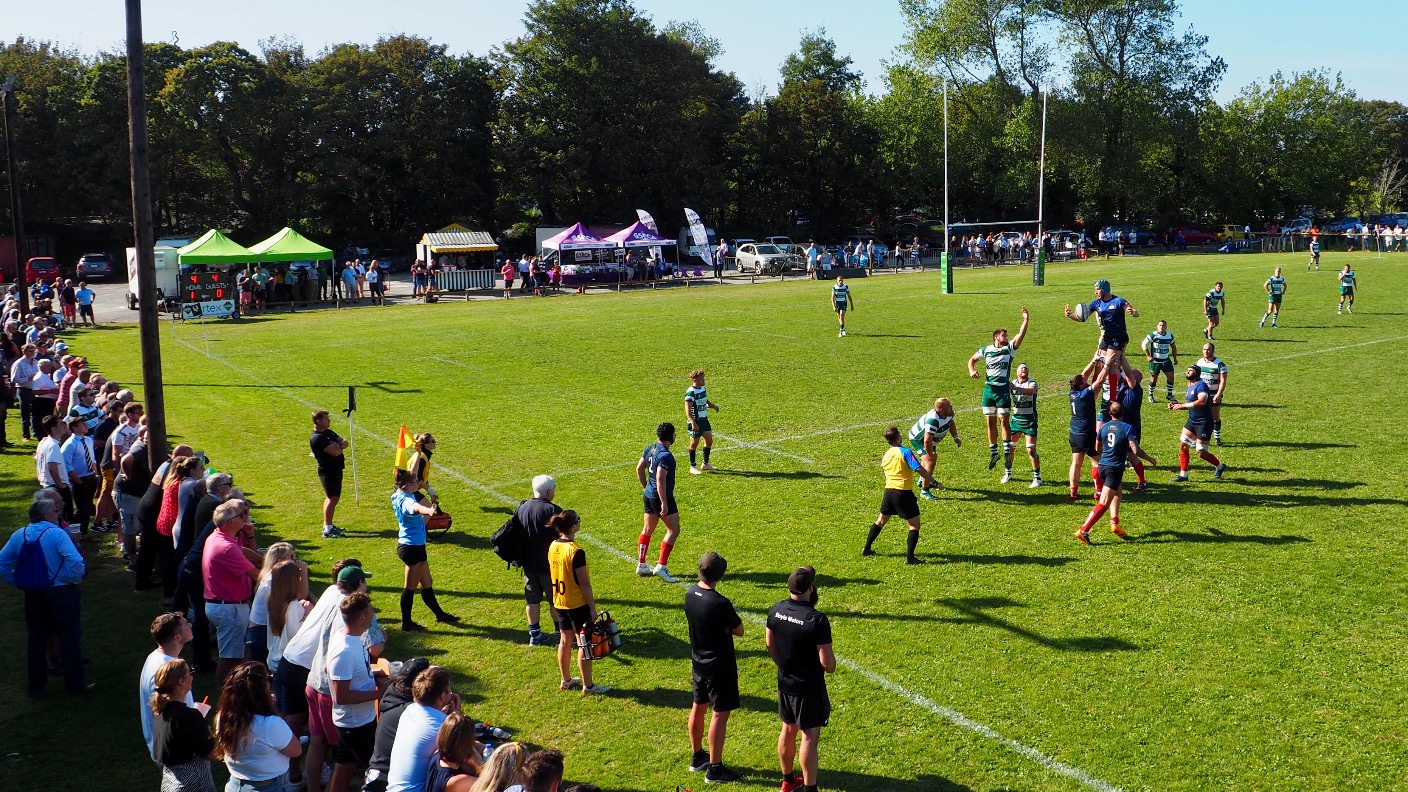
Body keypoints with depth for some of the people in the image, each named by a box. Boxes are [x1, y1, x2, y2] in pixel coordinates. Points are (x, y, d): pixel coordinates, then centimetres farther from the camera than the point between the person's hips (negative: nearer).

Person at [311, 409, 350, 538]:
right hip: (328, 471, -10)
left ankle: (328, 526, 27)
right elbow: (335, 452, -26)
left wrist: (338, 445, -14)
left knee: (334, 498, 17)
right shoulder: (317, 438, -19)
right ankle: (327, 530, -8)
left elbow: (346, 443, 9)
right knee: (332, 498, -10)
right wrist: (340, 447, -4)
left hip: (336, 469, 10)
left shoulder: (329, 432, 11)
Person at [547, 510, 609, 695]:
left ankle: (566, 680, 30)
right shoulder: (576, 551, -23)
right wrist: (592, 608, -13)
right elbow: (584, 583, -20)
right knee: (584, 644, 3)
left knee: (565, 641, 19)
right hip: (577, 604, -8)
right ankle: (588, 686, 10)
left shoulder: (553, 547, 0)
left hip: (559, 602, 8)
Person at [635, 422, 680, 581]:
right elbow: (660, 480, -27)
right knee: (673, 530, 0)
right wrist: (664, 503, -24)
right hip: (661, 497, -9)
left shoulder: (650, 449, 5)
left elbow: (639, 469, 14)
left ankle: (641, 565, 23)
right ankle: (661, 566, -4)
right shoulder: (665, 455, -22)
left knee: (647, 530, 17)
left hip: (649, 495, 9)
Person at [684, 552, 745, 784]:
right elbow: (739, 631, -15)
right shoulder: (720, 604, -27)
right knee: (720, 713, 2)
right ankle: (714, 769, 8)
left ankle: (697, 757, 35)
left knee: (698, 707, 20)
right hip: (719, 666, -8)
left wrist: (721, 626, -4)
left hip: (698, 662, 8)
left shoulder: (690, 593, -5)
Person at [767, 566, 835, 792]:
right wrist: (831, 667, 0)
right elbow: (826, 661, -23)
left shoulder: (776, 610, -6)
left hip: (784, 683, 7)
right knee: (809, 737, 5)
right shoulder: (817, 620, -26)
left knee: (788, 730, 21)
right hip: (809, 687, -7)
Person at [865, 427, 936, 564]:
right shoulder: (905, 452, -11)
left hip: (888, 491, 7)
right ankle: (909, 557, -5)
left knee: (881, 520, 23)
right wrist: (933, 481, -10)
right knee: (914, 524, 2)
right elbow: (919, 469, -19)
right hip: (904, 492, -7)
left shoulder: (885, 455, 10)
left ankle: (867, 549, 31)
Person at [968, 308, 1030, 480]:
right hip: (988, 389, 3)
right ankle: (993, 453, 17)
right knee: (991, 422, 7)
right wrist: (971, 370, 1)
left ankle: (1007, 453, -2)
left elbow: (1021, 334, -10)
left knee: (1003, 421, -7)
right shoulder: (986, 350, 7)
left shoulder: (1010, 348, 2)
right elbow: (972, 359, 21)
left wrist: (1026, 321, -23)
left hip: (1003, 390, -3)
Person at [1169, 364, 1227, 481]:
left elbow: (1201, 402, -33)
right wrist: (1176, 405, 1)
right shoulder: (1190, 386, 12)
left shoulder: (1201, 385, -18)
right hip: (1192, 421, 9)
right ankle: (1183, 474, 11)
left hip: (1203, 423, -9)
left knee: (1201, 453, -3)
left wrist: (1182, 405, -30)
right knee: (1183, 446, 3)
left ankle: (1220, 466, 24)